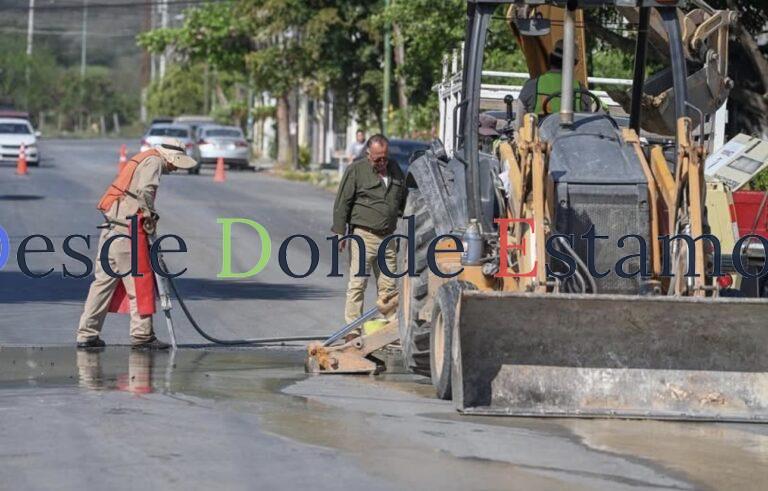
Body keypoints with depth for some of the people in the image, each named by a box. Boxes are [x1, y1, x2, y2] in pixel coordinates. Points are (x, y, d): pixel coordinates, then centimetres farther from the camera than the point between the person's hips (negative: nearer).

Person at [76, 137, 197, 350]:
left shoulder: (141, 160, 26)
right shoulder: (154, 161, -4)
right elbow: (145, 191, -18)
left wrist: (147, 217, 13)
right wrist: (150, 216, -7)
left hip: (111, 224, 10)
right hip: (127, 224, -10)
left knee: (105, 278, 10)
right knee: (139, 279, -4)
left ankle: (87, 334, 10)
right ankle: (142, 334, -3)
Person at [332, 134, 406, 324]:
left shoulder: (394, 169, 13)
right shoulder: (356, 170, -4)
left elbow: (404, 201, 26)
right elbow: (342, 203, -4)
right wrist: (340, 233, -9)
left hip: (388, 237, 5)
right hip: (363, 236, -5)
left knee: (389, 287, 5)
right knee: (357, 284, -6)